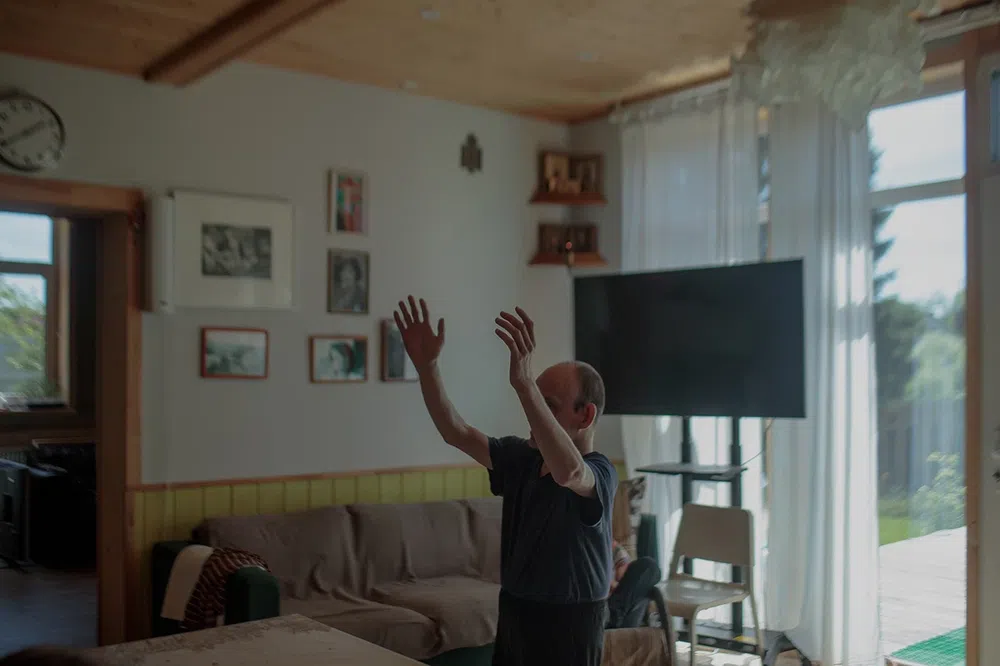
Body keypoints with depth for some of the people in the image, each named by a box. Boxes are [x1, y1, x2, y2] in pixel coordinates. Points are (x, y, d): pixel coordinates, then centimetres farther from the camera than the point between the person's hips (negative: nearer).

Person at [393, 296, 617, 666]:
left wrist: (523, 383, -51)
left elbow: (568, 472, -42)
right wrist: (426, 364, -14)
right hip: (513, 615, 6)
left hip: (568, 625, -6)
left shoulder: (600, 473, -18)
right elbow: (455, 432, -1)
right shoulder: (521, 457, 2)